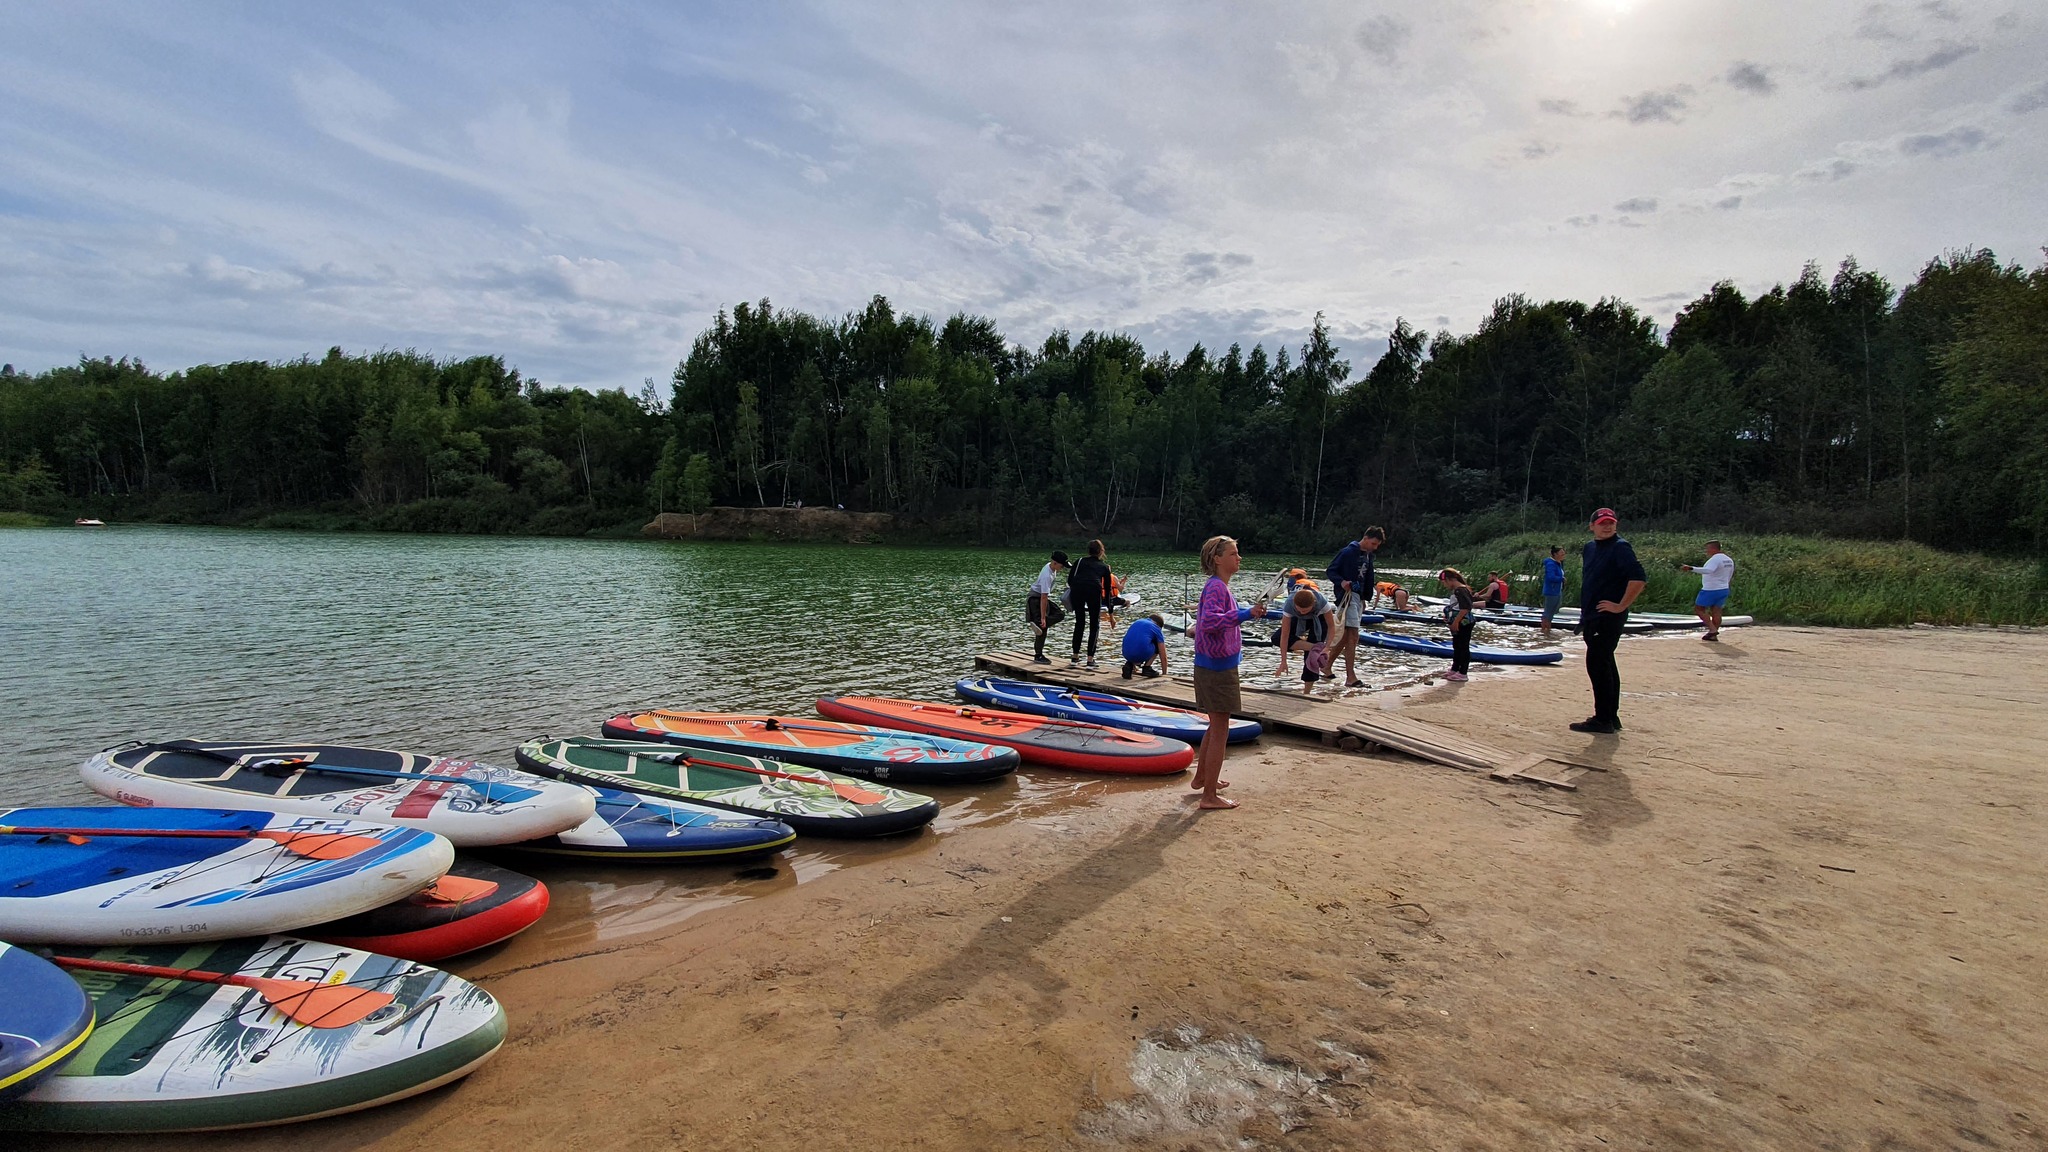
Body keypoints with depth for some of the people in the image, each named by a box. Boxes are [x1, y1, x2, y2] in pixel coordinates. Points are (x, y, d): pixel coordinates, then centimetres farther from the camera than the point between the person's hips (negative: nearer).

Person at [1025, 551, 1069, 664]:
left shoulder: (1050, 566, -3)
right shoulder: (1047, 576, -32)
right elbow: (1043, 598, -32)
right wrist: (1043, 618, -31)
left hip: (1043, 597, 10)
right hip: (1036, 598, -10)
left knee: (1060, 614, 1)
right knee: (1043, 627, -7)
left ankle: (1037, 625, -9)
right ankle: (1038, 656, -3)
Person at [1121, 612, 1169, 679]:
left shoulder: (1136, 622, 29)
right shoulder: (1157, 629, 15)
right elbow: (1163, 657, 17)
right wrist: (1164, 673, 30)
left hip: (1127, 655, 4)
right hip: (1142, 655, -4)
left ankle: (1129, 665, 11)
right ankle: (1147, 668, 16)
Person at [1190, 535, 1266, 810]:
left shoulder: (1219, 586, 11)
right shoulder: (1216, 587, -20)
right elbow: (1209, 621, -36)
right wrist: (1246, 613, -39)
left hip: (1216, 666, 10)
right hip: (1217, 668, -10)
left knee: (1216, 726, 22)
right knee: (1220, 731, -2)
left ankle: (1202, 777, 36)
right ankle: (1209, 796, 6)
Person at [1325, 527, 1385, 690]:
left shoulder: (1368, 555, 15)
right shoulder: (1348, 552, -11)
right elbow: (1330, 571, -9)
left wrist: (1364, 599, 20)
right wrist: (1341, 582, -26)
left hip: (1358, 597, 9)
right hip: (1347, 595, -9)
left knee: (1346, 636, 12)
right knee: (1353, 636, -14)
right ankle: (1350, 678, -15)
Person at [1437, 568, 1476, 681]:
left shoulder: (1461, 590, -18)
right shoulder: (1456, 591, 14)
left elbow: (1465, 608, -26)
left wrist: (1456, 622, -24)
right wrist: (1448, 618, 11)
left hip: (1464, 624, -11)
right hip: (1459, 625, 11)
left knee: (1463, 647, -4)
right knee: (1457, 647, 17)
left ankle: (1462, 673, 0)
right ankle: (1454, 670, 26)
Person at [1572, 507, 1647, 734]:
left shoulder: (1620, 548, -12)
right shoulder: (1590, 547, 14)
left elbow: (1639, 578, -24)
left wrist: (1621, 606, -19)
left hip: (1608, 618, -9)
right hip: (1591, 617, 9)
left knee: (1597, 664, -9)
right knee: (1605, 664, 14)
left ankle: (1603, 720, -5)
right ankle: (1611, 717, 23)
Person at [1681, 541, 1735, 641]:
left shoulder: (1715, 559, -17)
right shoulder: (1729, 560, 13)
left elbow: (1708, 570, -38)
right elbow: (1729, 578, 21)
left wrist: (1691, 568, -48)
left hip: (1710, 590, -9)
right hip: (1724, 589, 9)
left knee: (1698, 609, 3)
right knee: (1716, 612, 8)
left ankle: (1712, 629, -7)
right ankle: (1713, 635, 6)